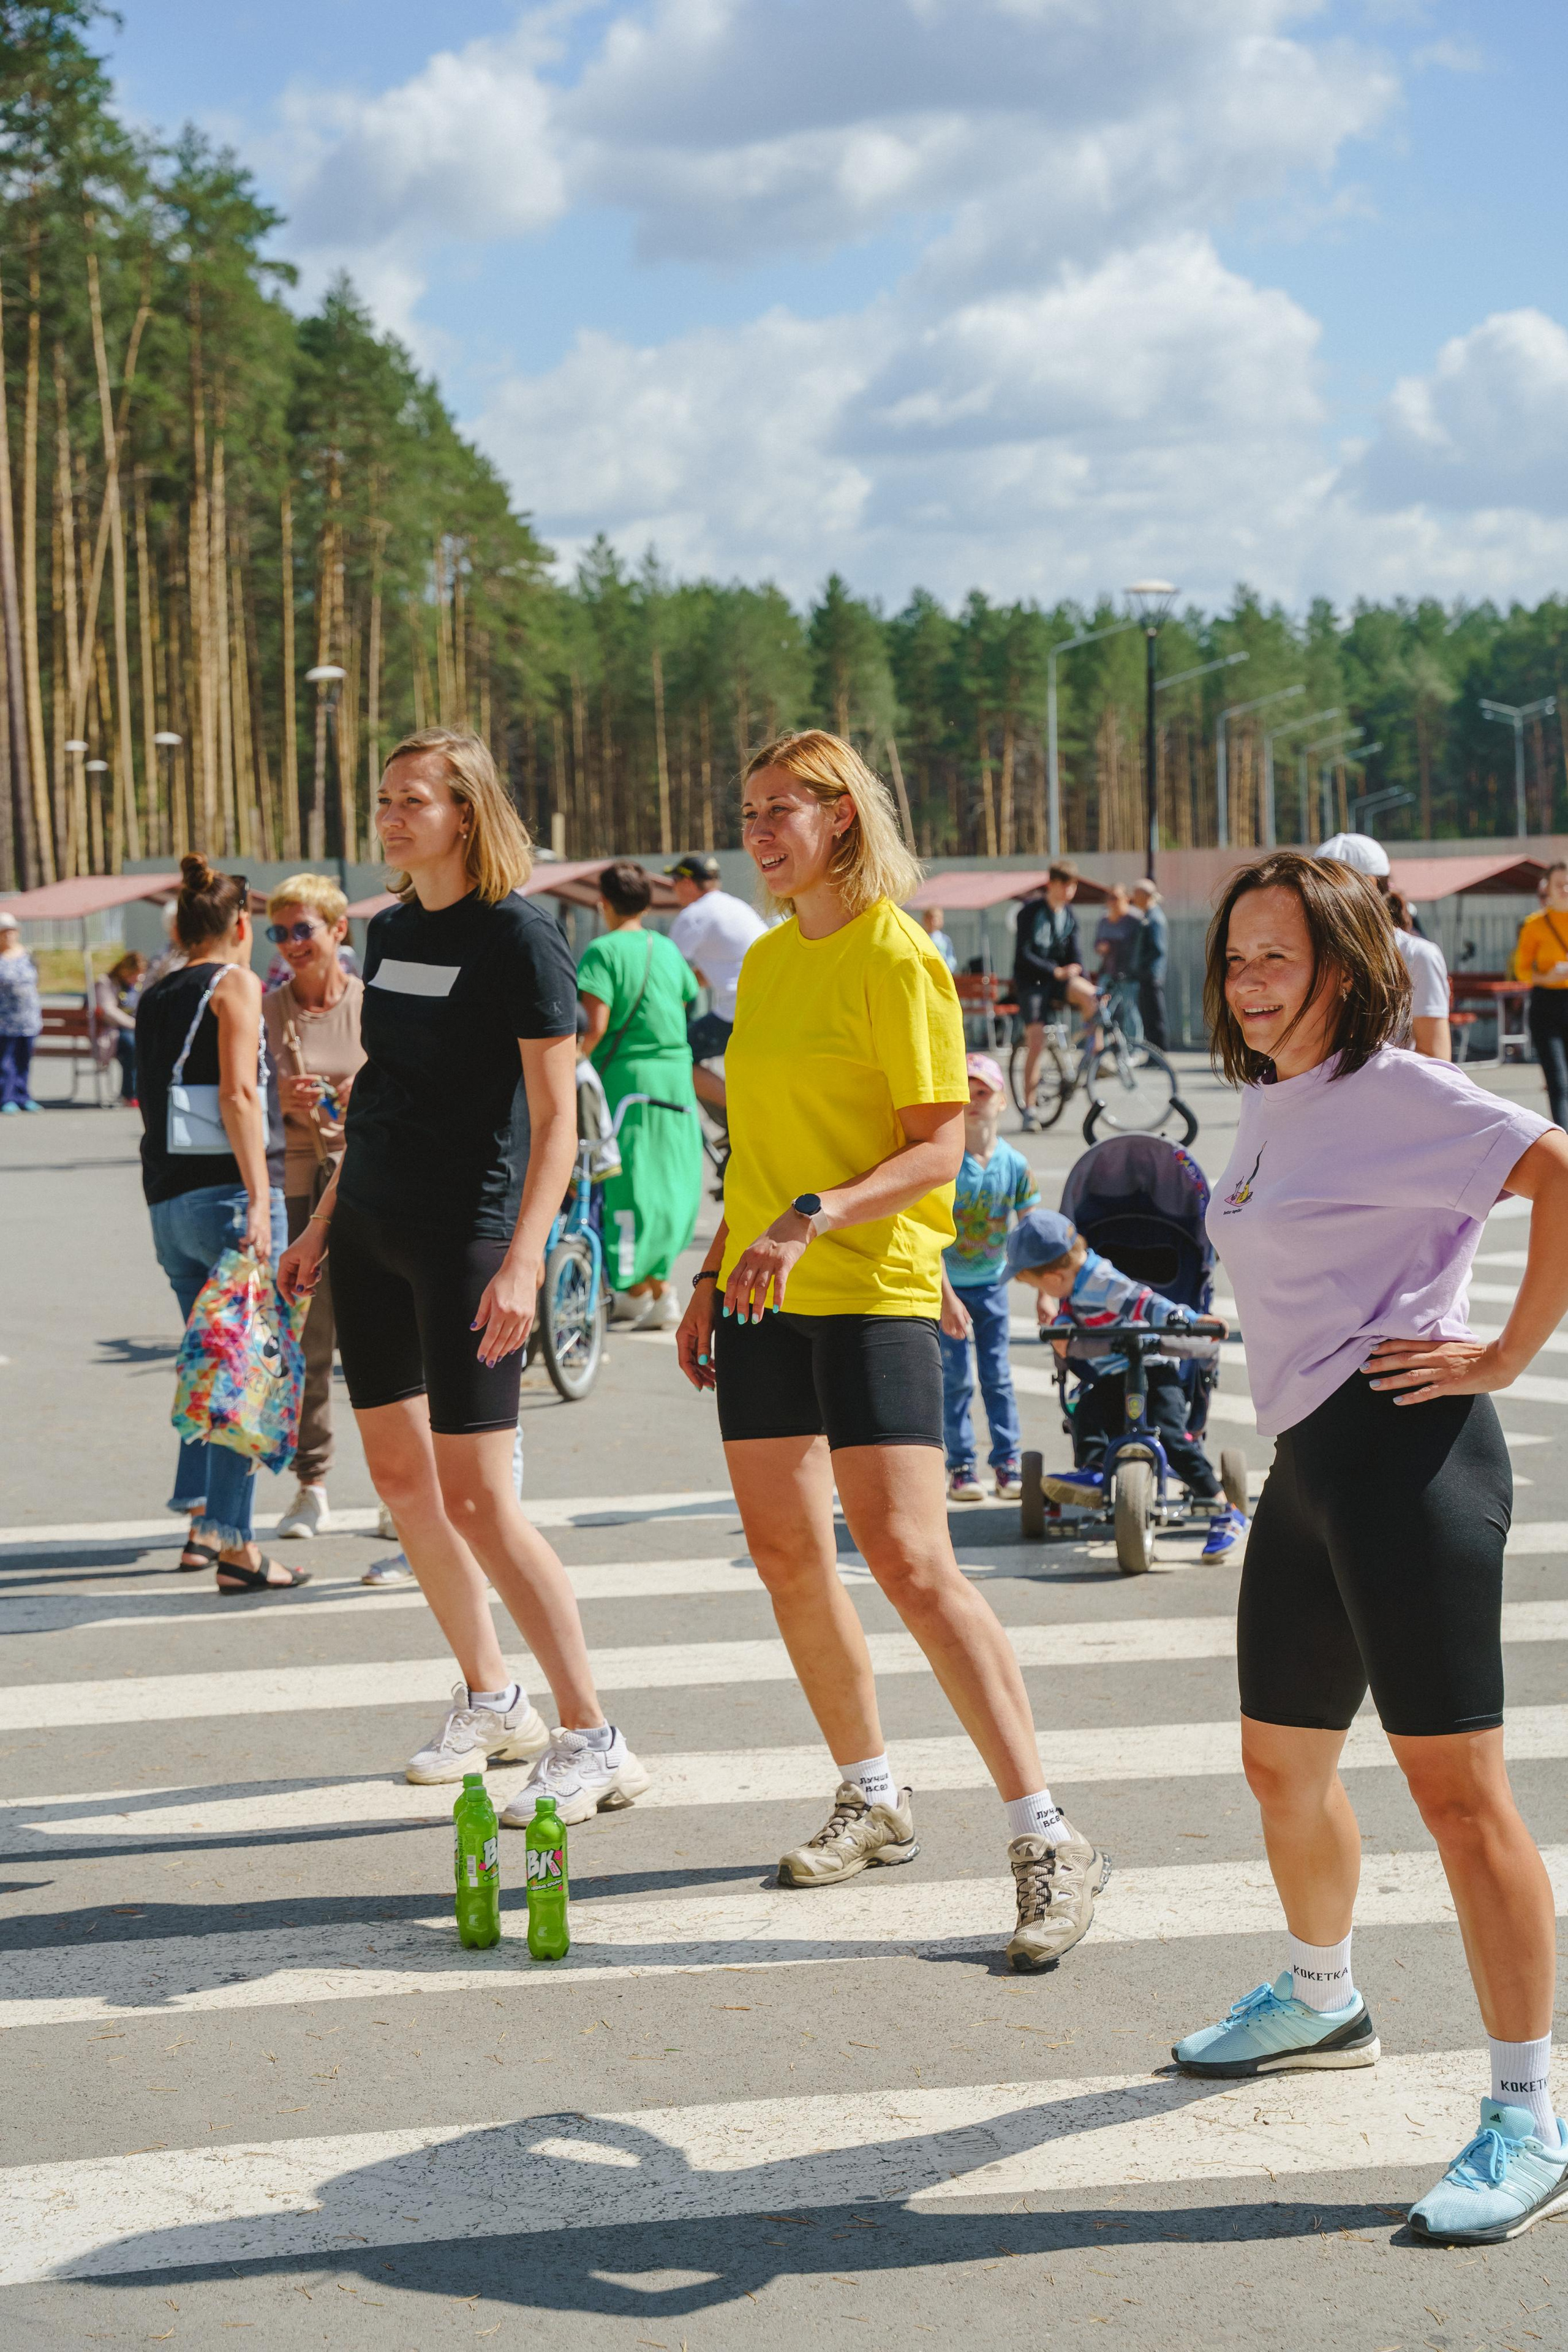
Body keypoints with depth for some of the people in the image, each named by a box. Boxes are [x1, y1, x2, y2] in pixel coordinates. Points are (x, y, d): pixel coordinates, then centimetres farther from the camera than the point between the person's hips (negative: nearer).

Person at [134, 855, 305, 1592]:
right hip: (227, 1191, -8)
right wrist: (259, 1200, -20)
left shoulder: (154, 1000, 17)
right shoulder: (235, 983, -4)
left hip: (167, 1199, 8)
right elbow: (238, 1094, -15)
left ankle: (200, 1522, 21)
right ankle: (232, 1545, -10)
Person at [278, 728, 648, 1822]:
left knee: (477, 1498, -10)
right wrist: (322, 1223, 20)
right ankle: (491, 1701, 26)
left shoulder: (519, 935, -11)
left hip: (466, 1235, -8)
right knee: (400, 1475, 11)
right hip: (370, 1227, 8)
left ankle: (594, 1741, -2)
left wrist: (524, 1260, -24)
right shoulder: (390, 929, 11)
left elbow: (557, 1118, -15)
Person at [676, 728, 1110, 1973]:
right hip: (764, 1302, 8)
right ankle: (872, 1800, 27)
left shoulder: (897, 956, -9)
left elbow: (939, 1147, -14)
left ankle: (1049, 1843, -9)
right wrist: (713, 1274, 18)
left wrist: (813, 1219, -26)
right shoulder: (768, 958, 14)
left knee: (912, 1565, -14)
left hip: (874, 1291, -8)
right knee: (787, 1557, 10)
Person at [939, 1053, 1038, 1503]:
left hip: (991, 1283, 3)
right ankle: (960, 1468, 6)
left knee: (998, 1376, 4)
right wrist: (946, 1298, -23)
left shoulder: (1015, 1165, -5)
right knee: (955, 1378, -1)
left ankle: (1008, 1465, 10)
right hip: (945, 1285, -3)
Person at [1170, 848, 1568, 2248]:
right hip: (1305, 1458, 9)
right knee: (1283, 1767, 20)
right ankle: (1321, 2003, 45)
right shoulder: (1268, 1101, 16)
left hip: (1404, 1453, -9)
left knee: (1454, 1787, -9)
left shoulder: (1391, 1090, -11)